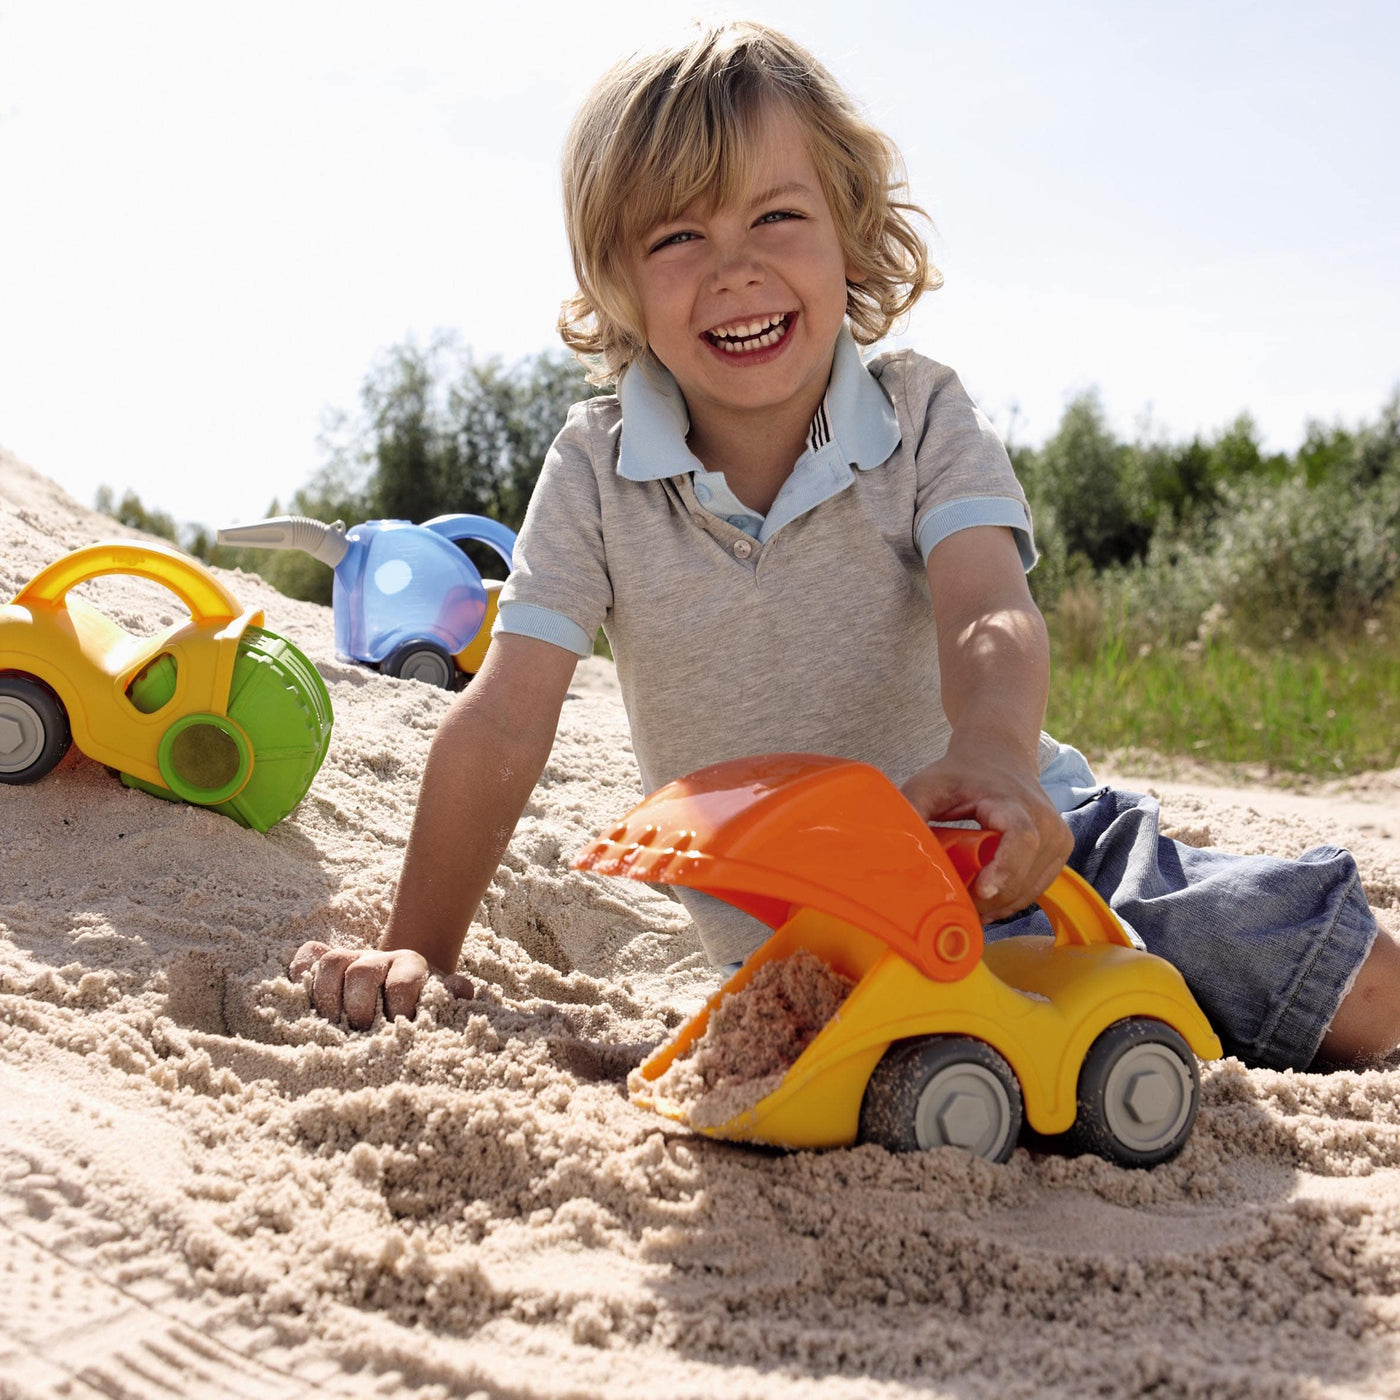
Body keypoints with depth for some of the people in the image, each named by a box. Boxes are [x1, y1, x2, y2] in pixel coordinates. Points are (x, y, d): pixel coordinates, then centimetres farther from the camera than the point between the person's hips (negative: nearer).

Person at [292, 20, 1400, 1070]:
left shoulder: (924, 418, -8)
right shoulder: (597, 470, -7)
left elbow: (987, 616, -26)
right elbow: (506, 720, -9)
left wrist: (991, 757, -49)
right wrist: (418, 953, -12)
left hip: (1013, 841, 1)